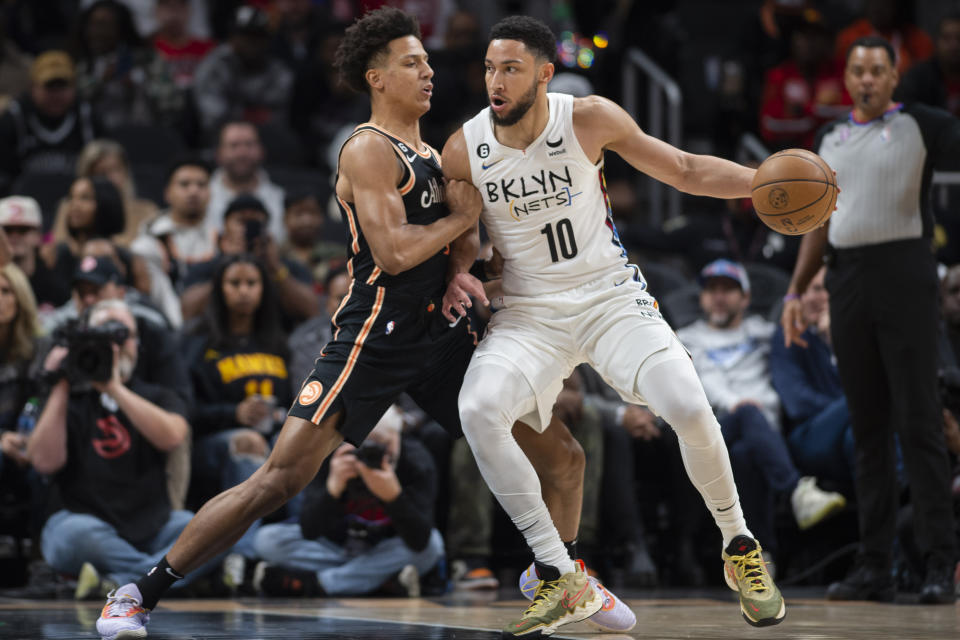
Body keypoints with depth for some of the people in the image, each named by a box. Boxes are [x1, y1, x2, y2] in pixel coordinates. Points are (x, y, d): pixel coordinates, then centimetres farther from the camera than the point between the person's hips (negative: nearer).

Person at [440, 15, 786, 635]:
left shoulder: (589, 119, -10)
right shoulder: (464, 151, -7)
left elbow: (686, 170, 0)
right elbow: (464, 235, 11)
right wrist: (458, 275, -12)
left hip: (611, 297, -1)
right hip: (529, 312, 1)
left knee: (689, 408, -23)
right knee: (478, 410, -27)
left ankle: (741, 549, 5)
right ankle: (560, 579, -16)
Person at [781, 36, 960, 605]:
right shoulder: (831, 138, 17)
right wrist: (796, 292, 15)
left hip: (904, 272, -5)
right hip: (847, 278, 5)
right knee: (868, 427, 5)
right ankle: (876, 567, 7)